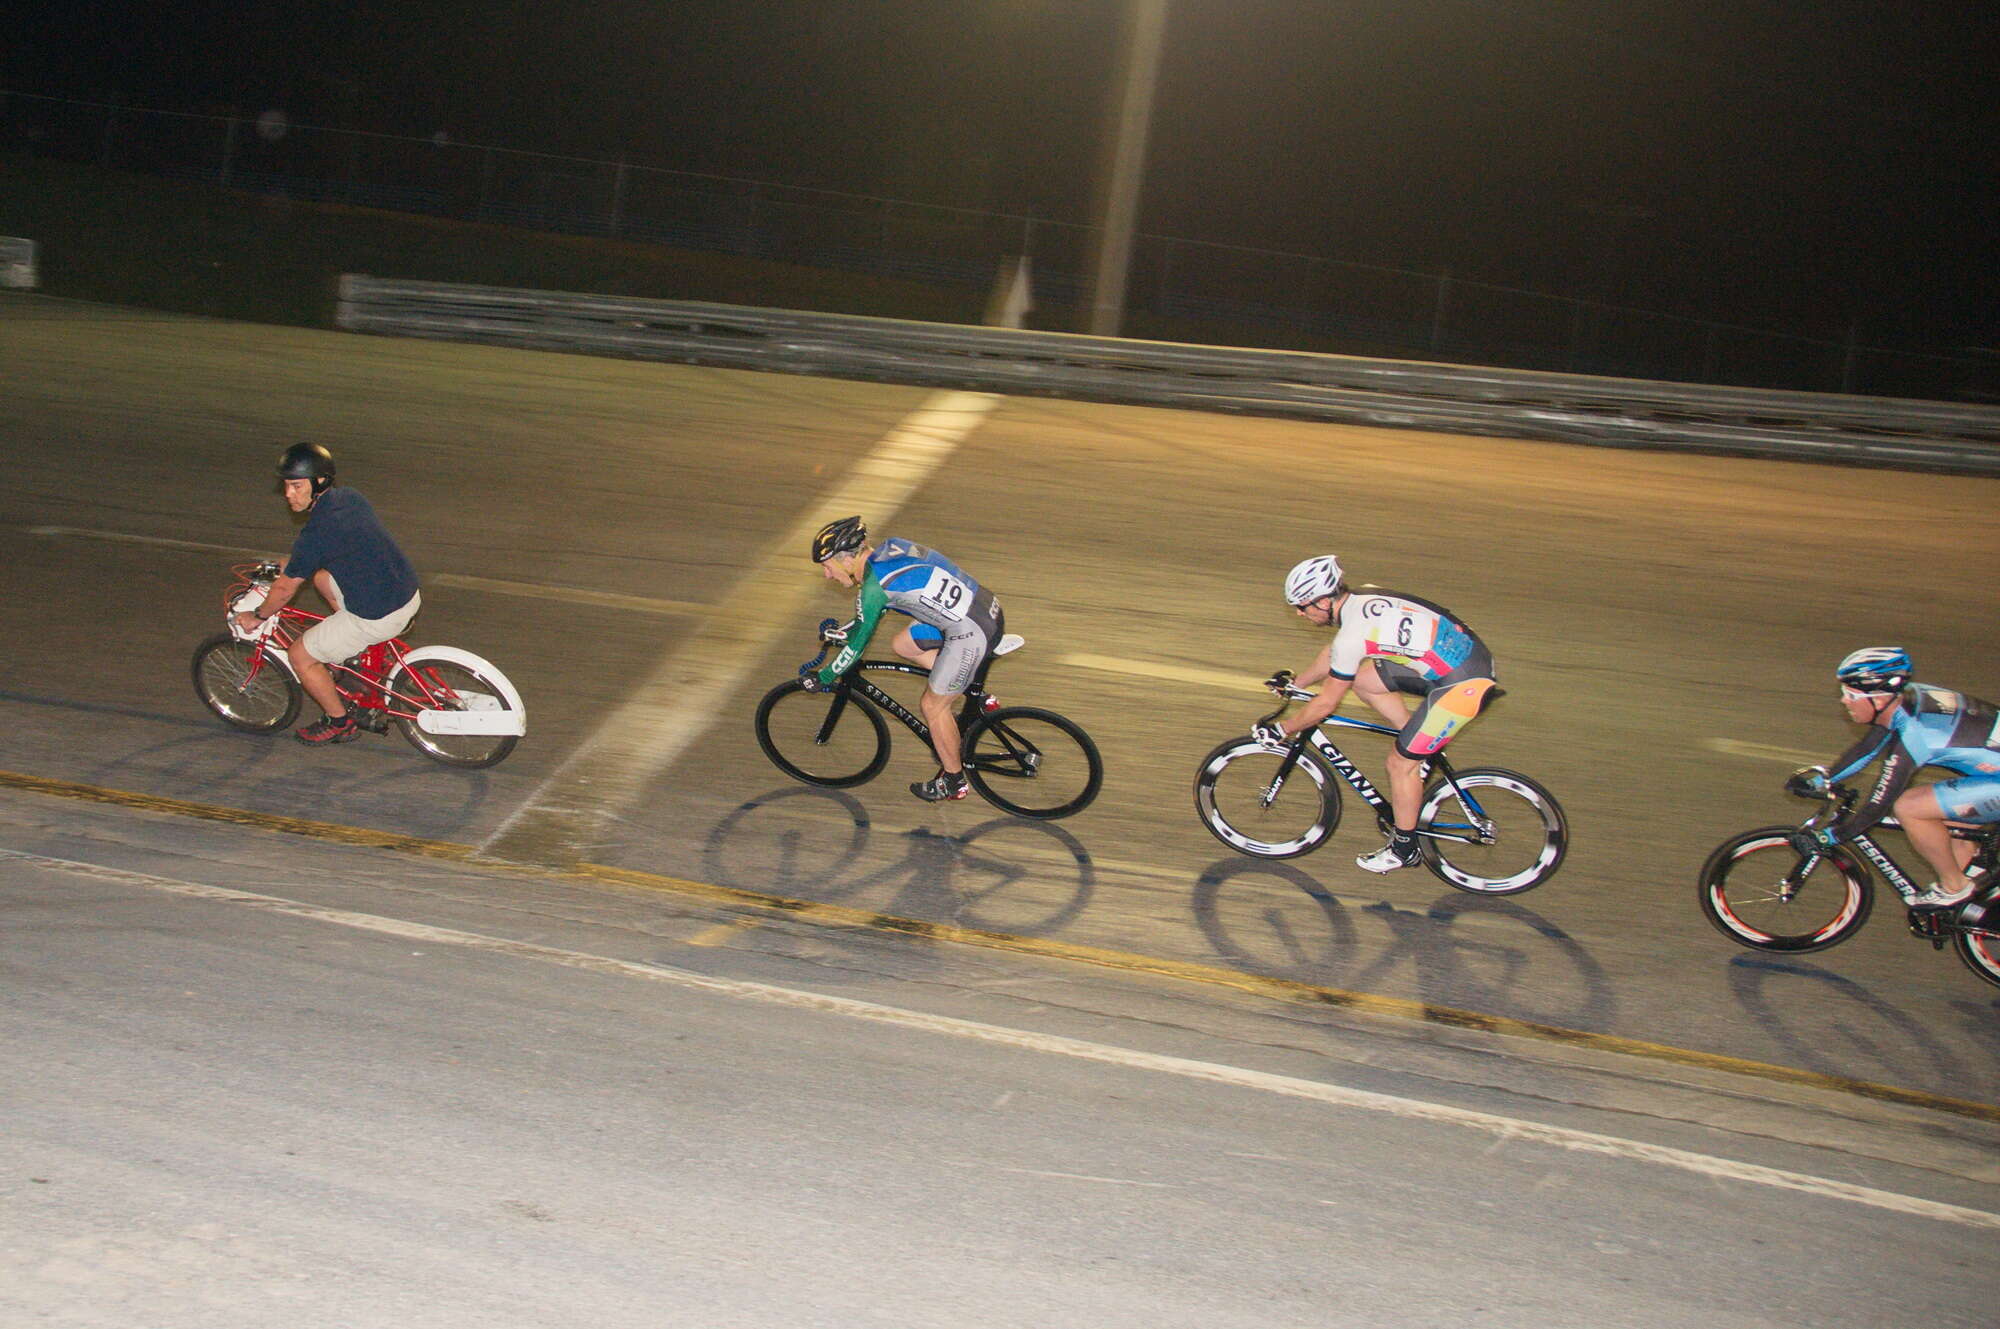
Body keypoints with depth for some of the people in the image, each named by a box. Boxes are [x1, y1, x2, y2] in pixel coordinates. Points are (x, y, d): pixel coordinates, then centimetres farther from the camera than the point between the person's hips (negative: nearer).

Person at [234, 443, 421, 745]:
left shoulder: (315, 533, -21)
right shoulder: (349, 497, 4)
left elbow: (284, 590, -9)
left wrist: (257, 617, 9)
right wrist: (293, 563, 34)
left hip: (377, 618, -9)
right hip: (410, 594, 9)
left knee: (301, 655, 8)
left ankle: (339, 723, 23)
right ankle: (357, 653, 35)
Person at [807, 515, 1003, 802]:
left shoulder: (874, 584, -17)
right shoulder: (887, 550, 8)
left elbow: (857, 645, -8)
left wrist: (822, 678, 5)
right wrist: (840, 633, 35)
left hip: (971, 632, -9)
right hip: (985, 606, 9)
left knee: (933, 706, 6)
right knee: (903, 645, 20)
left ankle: (953, 782, 24)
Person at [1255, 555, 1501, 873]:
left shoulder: (1353, 632, -21)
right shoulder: (1361, 599, 5)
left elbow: (1326, 704, -12)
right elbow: (1333, 654, 24)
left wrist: (1282, 729, 1)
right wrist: (1295, 683, 34)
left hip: (1463, 683, -9)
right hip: (1463, 652, 9)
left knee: (1400, 763, 0)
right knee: (1363, 679, 11)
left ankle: (1404, 849, 18)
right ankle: (1423, 748, 19)